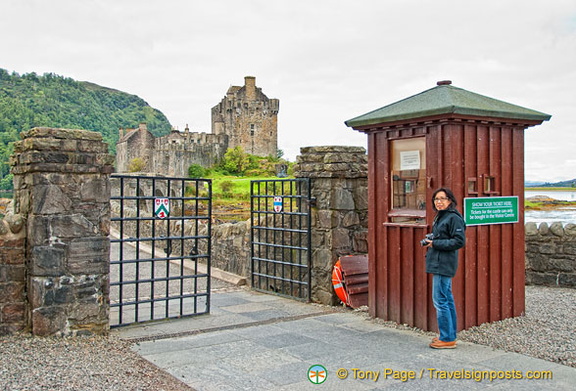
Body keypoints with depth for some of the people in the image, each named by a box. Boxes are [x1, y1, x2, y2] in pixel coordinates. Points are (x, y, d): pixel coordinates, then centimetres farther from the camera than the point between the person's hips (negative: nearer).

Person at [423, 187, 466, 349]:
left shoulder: (454, 218, -13)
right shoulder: (439, 217, 17)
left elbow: (459, 241, -19)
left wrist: (435, 243, -17)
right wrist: (429, 241, 7)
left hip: (444, 265, -10)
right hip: (439, 264, 10)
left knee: (440, 300, -8)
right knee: (447, 300, 14)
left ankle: (447, 339, -1)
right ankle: (450, 335, 23)